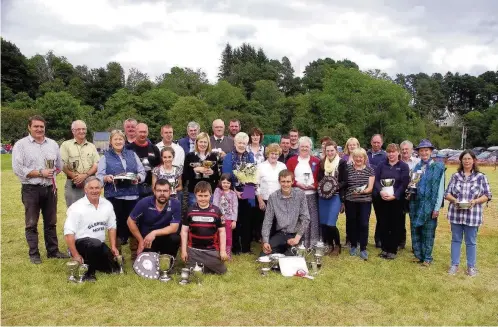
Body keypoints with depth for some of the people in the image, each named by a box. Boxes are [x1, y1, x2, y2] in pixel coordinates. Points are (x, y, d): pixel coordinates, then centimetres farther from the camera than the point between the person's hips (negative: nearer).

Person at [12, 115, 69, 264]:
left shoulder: (52, 144, 10)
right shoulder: (21, 145, -4)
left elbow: (59, 165, 15)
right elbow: (18, 169, -11)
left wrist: (52, 172, -2)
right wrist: (40, 173, -14)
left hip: (50, 188, 4)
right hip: (31, 190, -4)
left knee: (51, 222, 12)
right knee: (31, 224, 4)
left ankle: (53, 250, 21)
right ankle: (34, 254, 13)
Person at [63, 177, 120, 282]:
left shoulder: (107, 205, 2)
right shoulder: (77, 207, -13)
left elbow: (112, 227, 10)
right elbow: (68, 233, -16)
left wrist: (113, 247, 2)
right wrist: (75, 255, -20)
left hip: (99, 245, 6)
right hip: (80, 243, -6)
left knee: (115, 268, -5)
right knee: (96, 243, -38)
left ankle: (89, 261, 19)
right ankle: (88, 272, -14)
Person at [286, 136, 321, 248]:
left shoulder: (316, 161, 8)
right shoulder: (292, 161, 6)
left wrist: (314, 185, -13)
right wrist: (297, 184, -13)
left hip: (312, 195, 1)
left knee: (313, 219, -1)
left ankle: (314, 245, 8)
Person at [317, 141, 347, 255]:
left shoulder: (342, 163, -3)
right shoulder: (322, 162, 8)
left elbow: (345, 181, -5)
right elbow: (319, 178, 11)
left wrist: (337, 185, -22)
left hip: (335, 196, -4)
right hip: (323, 196, 4)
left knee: (331, 224, -10)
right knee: (323, 223, 6)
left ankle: (337, 245, 13)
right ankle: (329, 245, 25)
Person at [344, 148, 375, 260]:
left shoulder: (370, 170, 1)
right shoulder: (348, 169, 3)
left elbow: (370, 188, -4)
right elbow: (343, 185, 7)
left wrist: (362, 191, -23)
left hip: (365, 202, -1)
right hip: (350, 201, 1)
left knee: (363, 224, -4)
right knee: (351, 224, 9)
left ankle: (363, 249, 6)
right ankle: (353, 246, 26)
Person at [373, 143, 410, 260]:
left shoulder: (404, 166, 1)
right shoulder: (381, 165, 9)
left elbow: (404, 184, -7)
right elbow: (376, 180, 0)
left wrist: (394, 196, -19)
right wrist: (381, 191, -18)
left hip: (396, 200, -2)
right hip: (382, 200, 2)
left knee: (395, 225, 4)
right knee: (383, 224, 7)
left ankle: (393, 250, 15)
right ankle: (384, 248, 19)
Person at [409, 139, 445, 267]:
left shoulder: (438, 167, -4)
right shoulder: (416, 167, 9)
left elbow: (440, 189, -6)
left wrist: (437, 208, -10)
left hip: (429, 205, -4)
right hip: (415, 204, 4)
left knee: (428, 233, 4)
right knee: (415, 231, 10)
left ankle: (427, 258, 15)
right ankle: (418, 255, 22)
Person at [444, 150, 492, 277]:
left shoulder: (481, 177, -1)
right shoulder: (455, 176, 4)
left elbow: (487, 195, 0)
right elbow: (447, 193, 6)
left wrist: (475, 201, -16)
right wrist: (454, 200, -14)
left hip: (472, 215, -2)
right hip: (456, 214, 2)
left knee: (471, 242, 8)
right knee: (456, 240, 11)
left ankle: (471, 266, 22)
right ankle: (454, 264, 22)